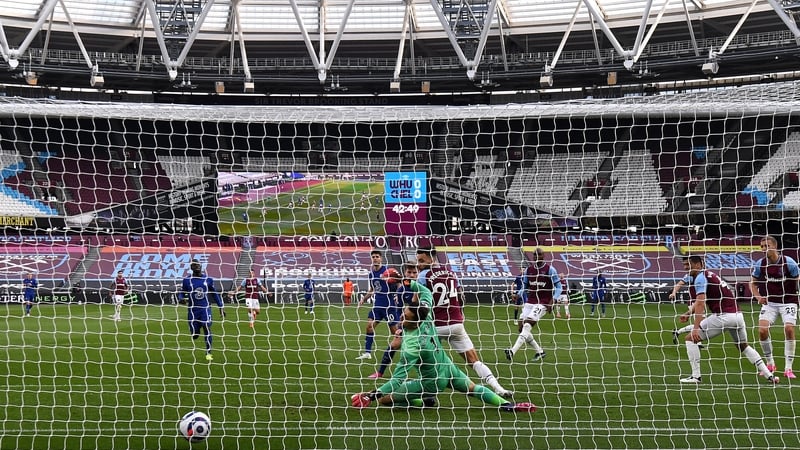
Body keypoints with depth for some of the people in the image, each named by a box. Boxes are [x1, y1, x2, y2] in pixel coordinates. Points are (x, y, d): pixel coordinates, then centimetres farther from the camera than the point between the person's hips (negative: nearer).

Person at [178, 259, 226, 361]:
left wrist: (221, 307, 12)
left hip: (205, 308, 0)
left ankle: (208, 353, -3)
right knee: (194, 335, 0)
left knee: (207, 329, -15)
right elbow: (181, 293, 8)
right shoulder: (187, 280, 1)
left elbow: (214, 294, 14)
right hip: (193, 310, 0)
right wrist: (181, 299, -16)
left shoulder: (208, 279, 5)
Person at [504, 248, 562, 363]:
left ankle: (512, 352, -30)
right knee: (521, 328, 0)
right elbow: (524, 286, 18)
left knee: (527, 326, -21)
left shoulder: (550, 269, -4)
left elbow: (558, 287, -3)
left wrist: (552, 300, -17)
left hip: (542, 303, -6)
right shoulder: (528, 270, 10)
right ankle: (540, 352, 17)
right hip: (529, 302, 6)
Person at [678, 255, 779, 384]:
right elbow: (700, 302, 32)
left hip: (723, 315, -9)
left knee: (690, 338, 1)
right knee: (743, 346, 27)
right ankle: (769, 375, 21)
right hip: (737, 314, 9)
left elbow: (700, 304, -17)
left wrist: (696, 328, -22)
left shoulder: (700, 278, -6)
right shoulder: (708, 275, 22)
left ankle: (695, 376, -1)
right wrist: (688, 313, 19)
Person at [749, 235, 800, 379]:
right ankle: (770, 363, 8)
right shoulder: (760, 264, -4)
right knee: (762, 330, -14)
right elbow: (753, 283, 9)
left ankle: (788, 368, -8)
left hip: (788, 301, -2)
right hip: (769, 302, 2)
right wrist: (758, 297, -7)